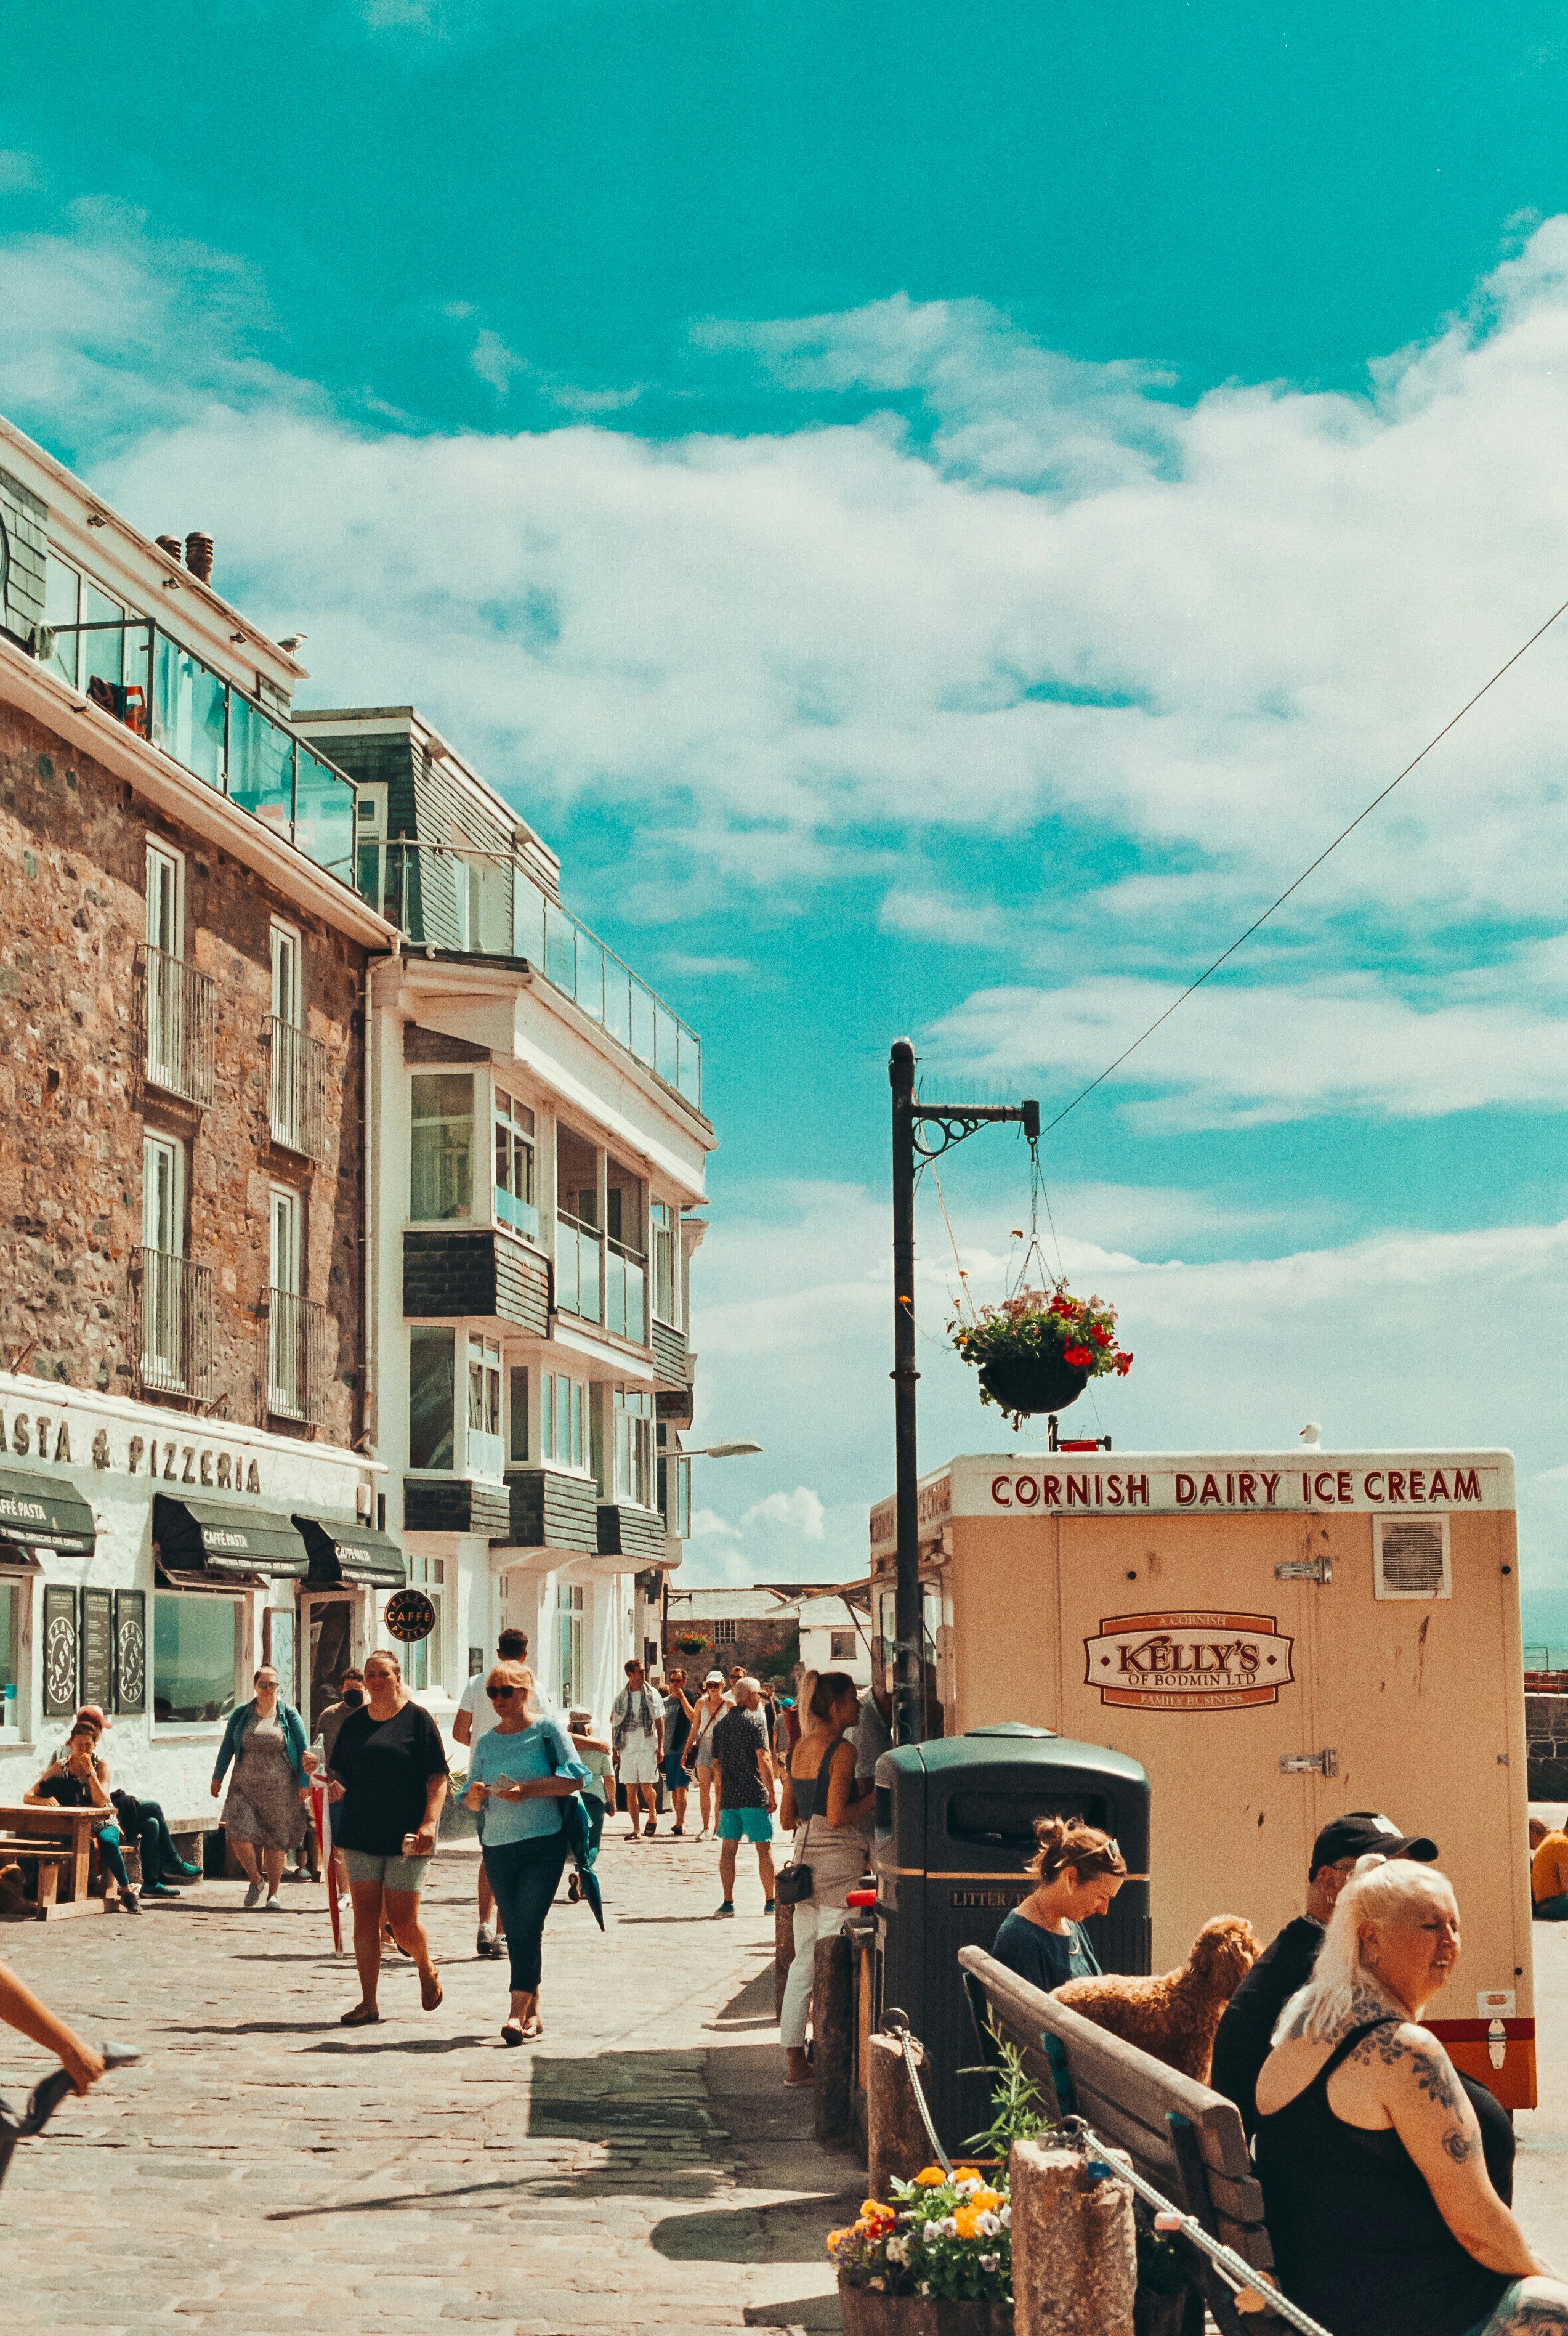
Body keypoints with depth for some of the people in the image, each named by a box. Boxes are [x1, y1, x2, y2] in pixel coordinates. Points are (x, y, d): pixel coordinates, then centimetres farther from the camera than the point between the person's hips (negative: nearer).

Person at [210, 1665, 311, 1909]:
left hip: (280, 1789, -1)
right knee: (239, 1836, -12)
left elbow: (303, 1750, 1)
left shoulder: (289, 1715, 1)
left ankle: (273, 1894, 18)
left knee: (276, 1842, 3)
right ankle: (255, 1880, 14)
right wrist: (218, 1777, 9)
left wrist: (304, 1782, -4)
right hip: (245, 1788, 1)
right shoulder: (241, 1714, 5)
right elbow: (227, 1746, 11)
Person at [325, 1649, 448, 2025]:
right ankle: (368, 2004, 5)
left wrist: (429, 1823, -17)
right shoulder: (353, 1723, 11)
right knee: (365, 1918, 0)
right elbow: (339, 1772, 17)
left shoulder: (417, 1719, -2)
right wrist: (333, 1785, -7)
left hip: (405, 1837, -4)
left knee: (403, 1922, -3)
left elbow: (438, 1778, -5)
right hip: (360, 1835, 4)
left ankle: (427, 1969, 27)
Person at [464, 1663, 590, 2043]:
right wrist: (475, 1795, -10)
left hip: (544, 1844, -5)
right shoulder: (486, 1742, 11)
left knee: (527, 1927, -13)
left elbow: (576, 1777, -11)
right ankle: (533, 2015, 15)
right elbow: (474, 1802, 14)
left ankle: (518, 2014, -16)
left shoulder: (547, 1729, -3)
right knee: (516, 1933, 7)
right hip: (498, 1847, 5)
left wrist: (528, 1789, -20)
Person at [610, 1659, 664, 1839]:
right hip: (627, 1748, 2)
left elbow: (659, 1721, 5)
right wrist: (615, 1750, 4)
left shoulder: (652, 1694, 5)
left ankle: (653, 1814, 21)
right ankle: (636, 1830, 6)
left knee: (646, 1787, -8)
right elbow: (614, 1726, 10)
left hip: (647, 1747, -2)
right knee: (630, 1790, 0)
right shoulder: (621, 1698, 8)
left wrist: (660, 1747, -3)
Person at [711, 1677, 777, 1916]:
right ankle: (770, 1902, 3)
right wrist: (772, 1793, -12)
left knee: (728, 1847, 8)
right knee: (764, 1847, 2)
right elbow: (763, 1759, -14)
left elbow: (716, 1764, 15)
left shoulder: (720, 1725, 11)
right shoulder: (756, 1721, -6)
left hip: (728, 1797, 5)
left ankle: (728, 1902, 5)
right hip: (755, 1795, -5)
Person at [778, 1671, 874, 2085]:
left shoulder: (798, 1750, 10)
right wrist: (876, 1797, -8)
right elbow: (838, 1817, -19)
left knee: (803, 1962, 10)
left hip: (804, 1859, 8)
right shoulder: (843, 1752, -13)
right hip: (840, 1861, -8)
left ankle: (794, 2060, 13)